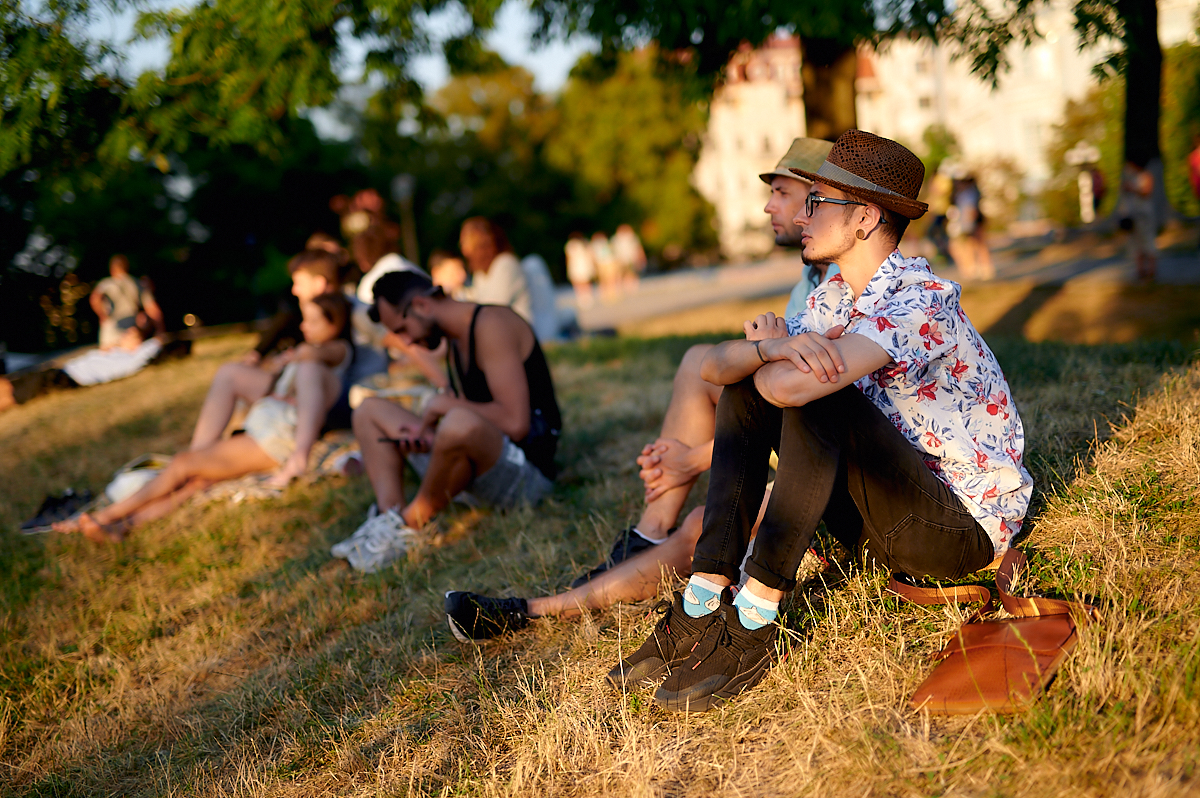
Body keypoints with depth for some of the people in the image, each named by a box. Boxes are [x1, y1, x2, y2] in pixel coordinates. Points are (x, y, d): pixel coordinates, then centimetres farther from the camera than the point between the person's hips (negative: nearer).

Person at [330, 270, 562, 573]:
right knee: (369, 412, 14)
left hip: (526, 470, -10)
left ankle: (410, 523, -15)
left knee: (459, 424, -43)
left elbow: (515, 423, -24)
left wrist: (446, 404, -13)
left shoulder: (491, 323, -14)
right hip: (486, 470, 10)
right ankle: (389, 517, -9)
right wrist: (424, 436, -6)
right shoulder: (456, 345, 15)